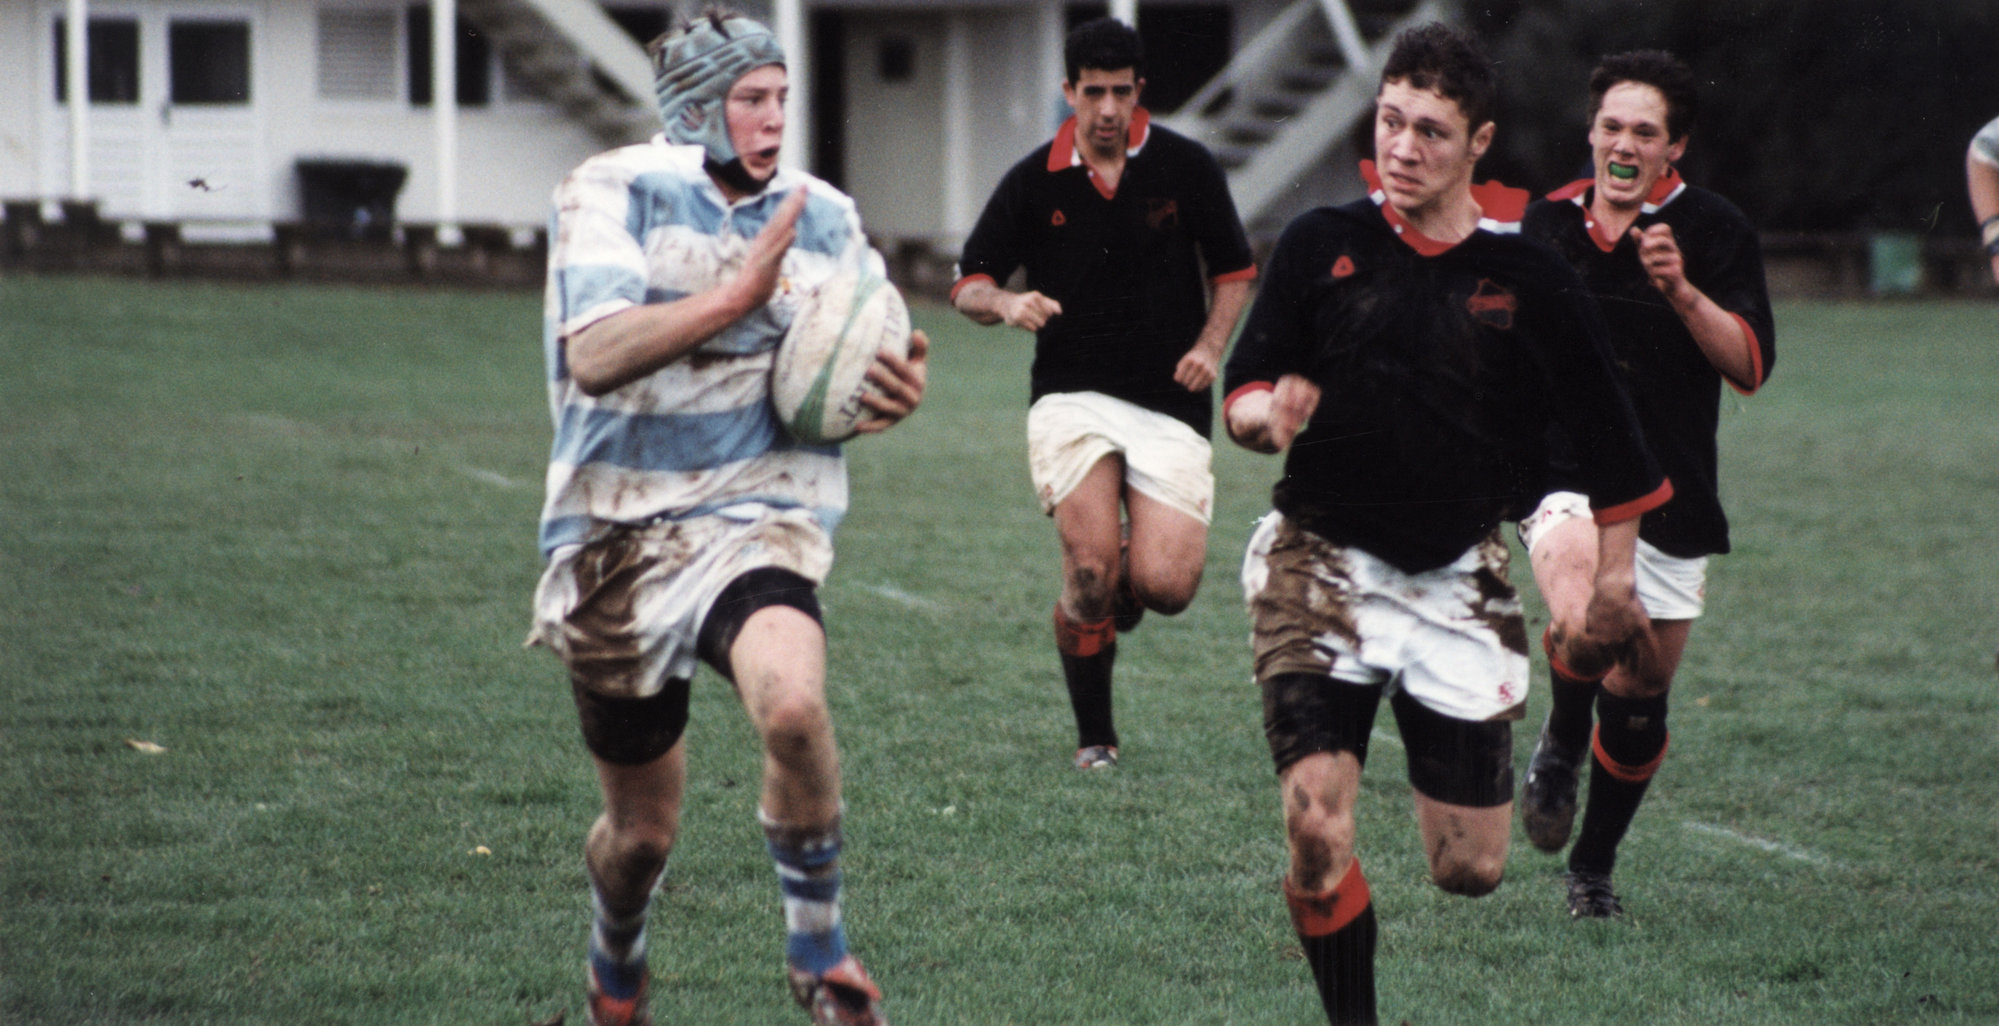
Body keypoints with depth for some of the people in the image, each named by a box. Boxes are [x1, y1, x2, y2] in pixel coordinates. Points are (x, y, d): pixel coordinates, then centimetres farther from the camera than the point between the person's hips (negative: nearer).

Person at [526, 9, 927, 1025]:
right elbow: (593, 359, -21)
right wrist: (740, 294, -30)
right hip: (618, 536, -1)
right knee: (641, 832, 8)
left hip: (758, 517, 1)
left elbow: (862, 367, 19)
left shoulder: (824, 218, 7)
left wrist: (897, 392, -6)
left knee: (792, 704, -33)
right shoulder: (611, 192, -6)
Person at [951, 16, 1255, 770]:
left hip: (1170, 402, 0)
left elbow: (1233, 268, 12)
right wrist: (1005, 303, -16)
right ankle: (1094, 738, 0)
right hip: (1072, 394, 0)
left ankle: (1124, 590, 27)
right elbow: (967, 286, 7)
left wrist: (1211, 344, -5)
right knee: (1091, 567, -18)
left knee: (1165, 585, -12)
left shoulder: (1185, 167, 1)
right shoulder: (1033, 182, 1)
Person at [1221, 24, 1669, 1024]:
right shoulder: (1320, 243, -3)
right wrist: (1268, 413, -20)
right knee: (1317, 832, -19)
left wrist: (1615, 569, 4)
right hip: (1320, 561, 0)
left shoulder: (1528, 275, -4)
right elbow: (1244, 394, 3)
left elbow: (1606, 427, 7)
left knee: (1470, 872, 3)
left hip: (1457, 582, 0)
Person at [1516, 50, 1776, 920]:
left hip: (1673, 499, 0)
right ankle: (1559, 746, 2)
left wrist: (1682, 290, -27)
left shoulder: (1715, 231, -5)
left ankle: (1593, 870, 30)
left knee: (1639, 696, 7)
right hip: (1567, 478, 0)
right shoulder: (1548, 223, 4)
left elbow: (1750, 365, -15)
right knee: (1583, 627, -31)